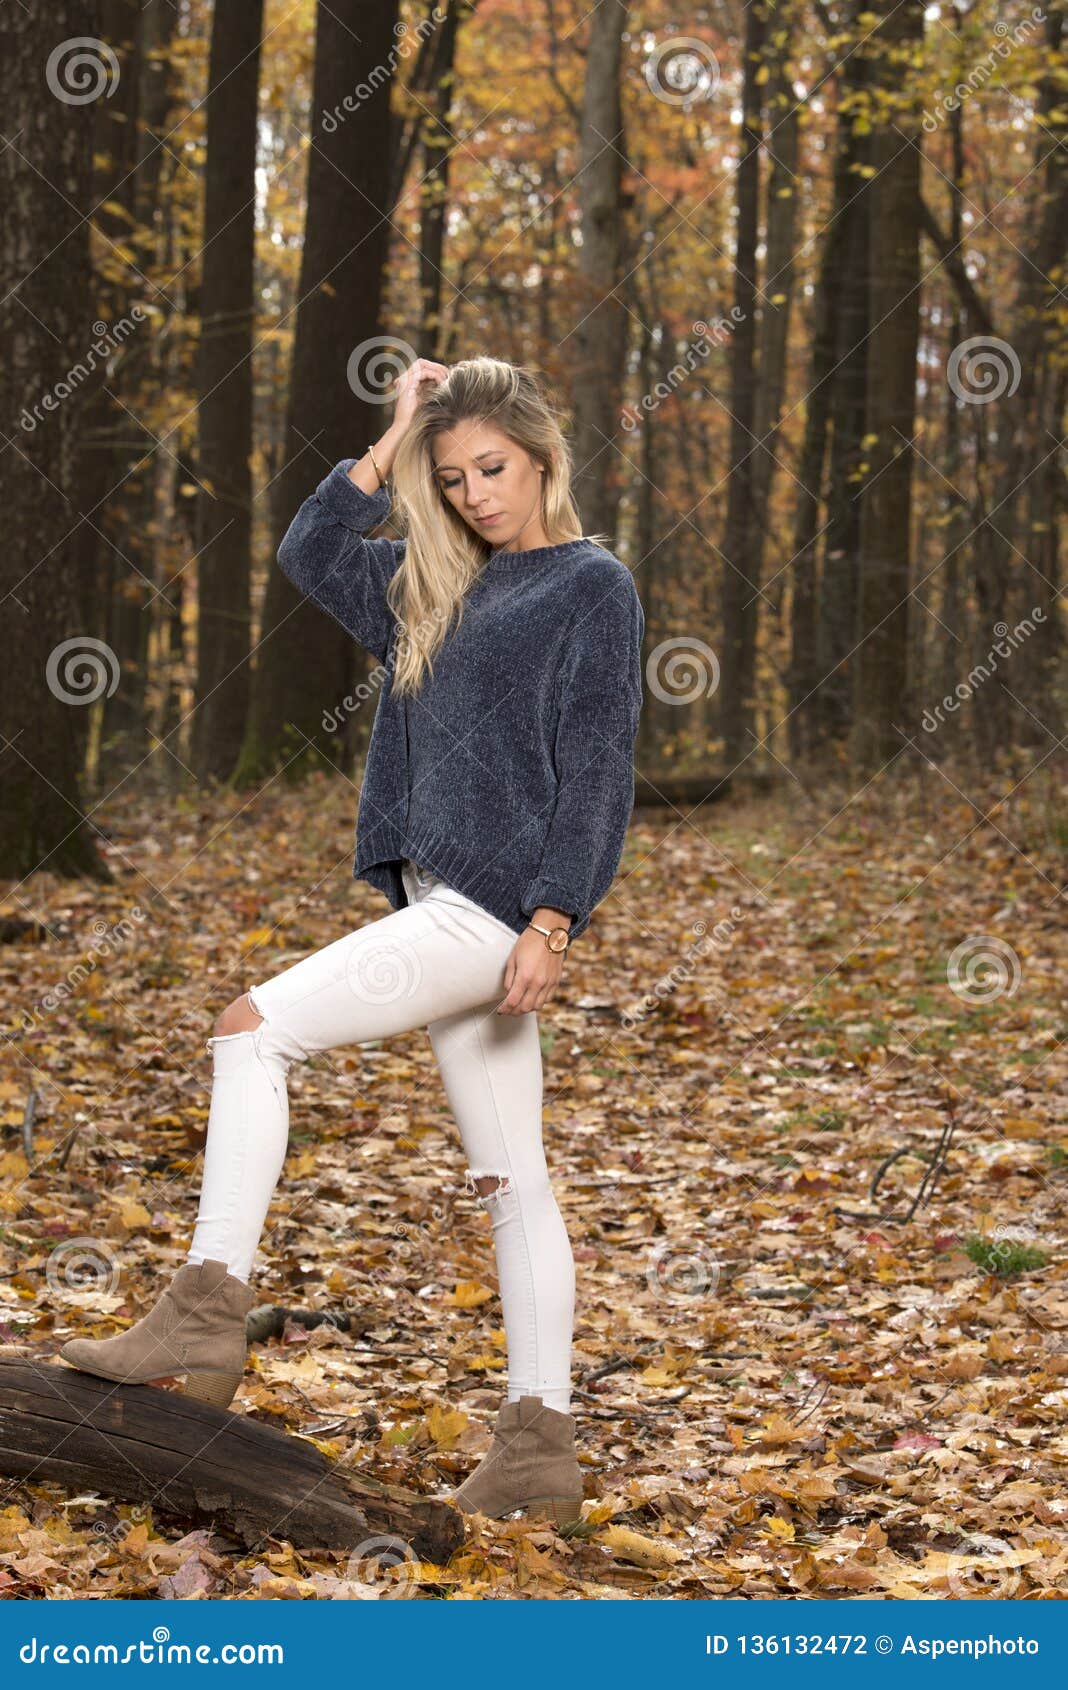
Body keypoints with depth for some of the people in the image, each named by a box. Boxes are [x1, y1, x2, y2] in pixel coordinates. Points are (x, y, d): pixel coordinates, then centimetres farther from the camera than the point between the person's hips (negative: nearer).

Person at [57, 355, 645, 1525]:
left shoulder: (592, 589, -5)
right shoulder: (444, 588, 17)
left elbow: (596, 773, -11)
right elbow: (311, 558, 19)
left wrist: (552, 923, -19)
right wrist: (392, 445, 12)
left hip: (496, 911, -8)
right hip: (442, 906, 8)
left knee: (254, 1028, -15)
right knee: (508, 1177, 7)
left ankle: (205, 1314, -13)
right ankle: (539, 1446, 9)